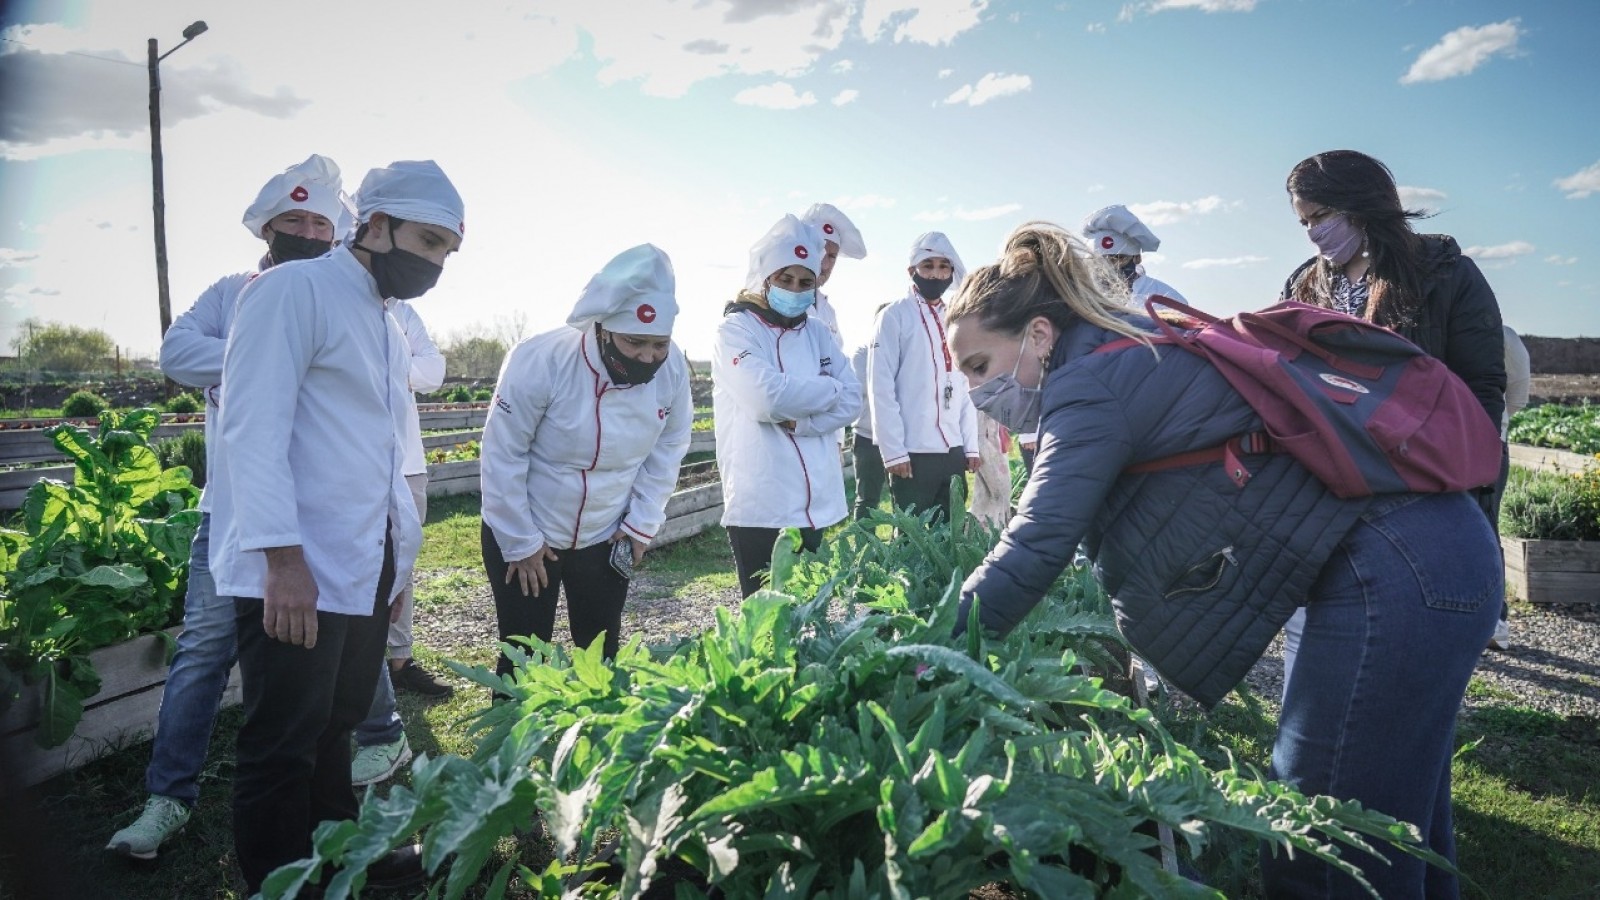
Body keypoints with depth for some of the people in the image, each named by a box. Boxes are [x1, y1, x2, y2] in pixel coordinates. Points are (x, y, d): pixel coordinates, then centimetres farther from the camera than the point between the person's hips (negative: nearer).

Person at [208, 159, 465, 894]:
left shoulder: (391, 329, 18)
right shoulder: (294, 291, -8)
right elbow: (253, 427, -17)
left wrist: (399, 557, 18)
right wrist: (283, 557, -22)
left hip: (365, 573, 8)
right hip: (296, 572, -8)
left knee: (335, 729, 19)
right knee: (284, 748, 3)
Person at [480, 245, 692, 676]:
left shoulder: (673, 369, -16)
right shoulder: (540, 361, -27)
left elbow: (668, 449, 0)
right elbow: (503, 456, -18)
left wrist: (642, 523, -4)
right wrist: (520, 543, -12)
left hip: (606, 539, 3)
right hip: (524, 536, -3)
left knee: (602, 659, 14)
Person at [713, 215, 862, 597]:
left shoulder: (818, 334, 13)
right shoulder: (736, 331, -5)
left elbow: (852, 401, 3)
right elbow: (768, 398, -20)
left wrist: (799, 421, -13)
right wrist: (830, 389, -6)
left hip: (817, 504, 6)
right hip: (761, 507, -6)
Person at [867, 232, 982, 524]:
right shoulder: (894, 316, -3)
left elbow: (966, 386, 13)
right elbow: (881, 388, -8)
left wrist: (971, 444, 7)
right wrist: (893, 450, -14)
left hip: (954, 451, 5)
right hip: (912, 452, -5)